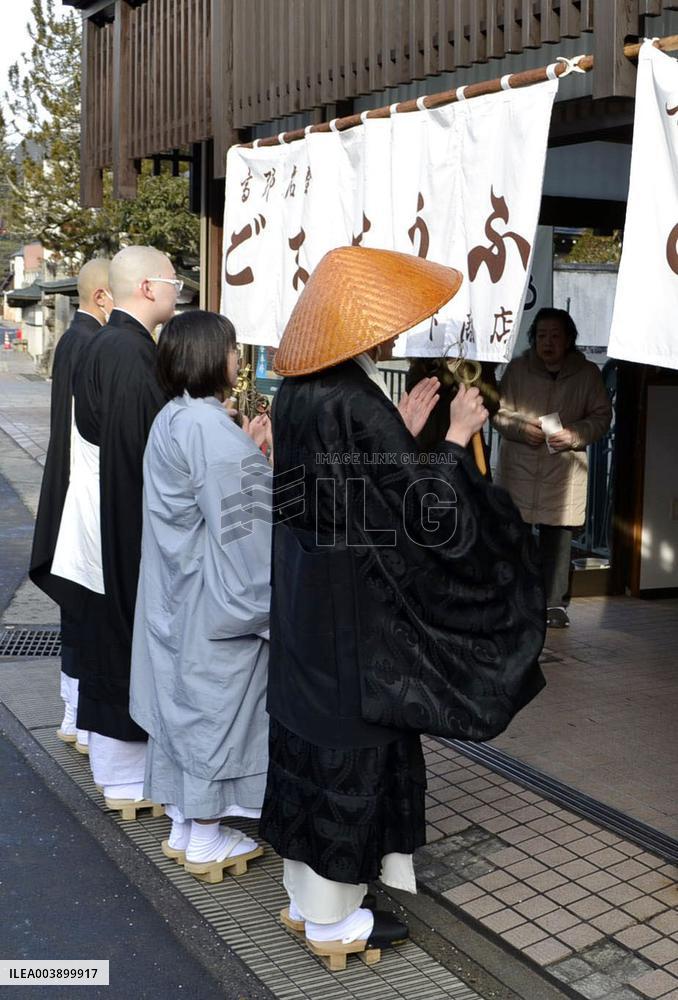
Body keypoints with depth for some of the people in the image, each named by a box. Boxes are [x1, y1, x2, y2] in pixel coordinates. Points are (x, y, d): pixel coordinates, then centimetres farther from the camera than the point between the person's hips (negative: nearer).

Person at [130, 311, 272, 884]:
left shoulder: (173, 419, 9)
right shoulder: (208, 426, -21)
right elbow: (238, 523, -22)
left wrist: (247, 451, 14)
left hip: (179, 591, 10)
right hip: (215, 598, -10)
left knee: (183, 702, 16)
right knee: (214, 707, 3)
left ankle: (183, 827, 29)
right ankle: (206, 842, 16)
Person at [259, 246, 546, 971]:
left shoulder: (297, 391, 3)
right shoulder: (358, 405, -23)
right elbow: (419, 506, -20)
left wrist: (404, 432, 11)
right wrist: (456, 436, -8)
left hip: (303, 599, 9)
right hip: (354, 609, -8)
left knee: (309, 735, 18)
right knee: (352, 747, 6)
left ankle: (304, 896, 33)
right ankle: (334, 922, 22)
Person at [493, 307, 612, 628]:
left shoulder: (587, 374, 2)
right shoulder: (517, 369, 3)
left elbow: (601, 417, 5)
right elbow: (500, 412, 6)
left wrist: (574, 435, -13)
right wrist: (521, 428, -14)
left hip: (563, 473, 0)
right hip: (518, 468, 1)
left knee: (558, 539, 1)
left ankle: (555, 604, 12)